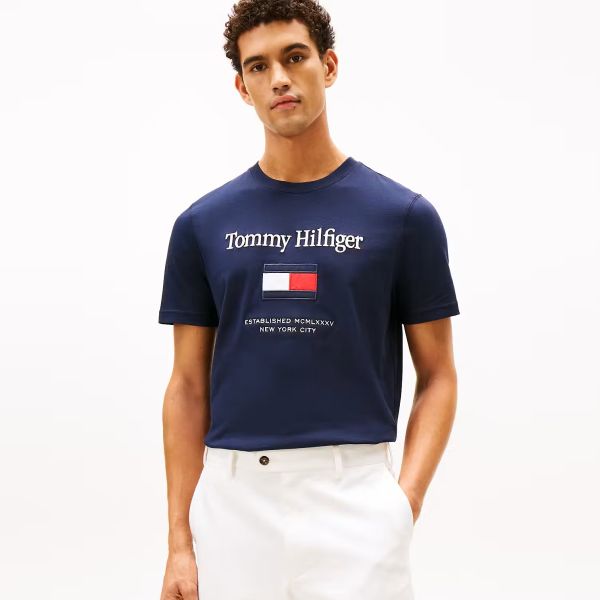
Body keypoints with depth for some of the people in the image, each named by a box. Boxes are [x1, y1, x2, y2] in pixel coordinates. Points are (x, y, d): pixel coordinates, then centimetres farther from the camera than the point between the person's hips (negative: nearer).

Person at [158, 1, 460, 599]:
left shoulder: (403, 215, 0)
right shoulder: (202, 224, 6)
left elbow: (437, 376, 4)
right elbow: (189, 386, 8)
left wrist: (406, 499, -10)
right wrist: (180, 540, 2)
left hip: (353, 501, -2)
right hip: (232, 502, 2)